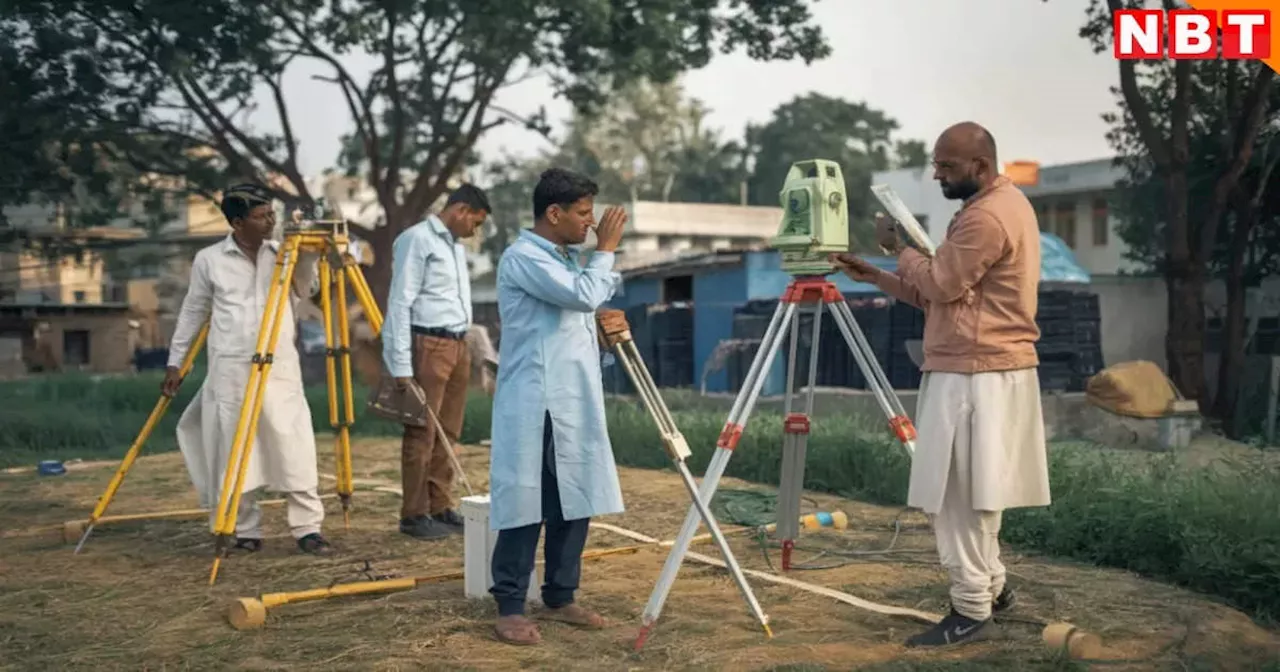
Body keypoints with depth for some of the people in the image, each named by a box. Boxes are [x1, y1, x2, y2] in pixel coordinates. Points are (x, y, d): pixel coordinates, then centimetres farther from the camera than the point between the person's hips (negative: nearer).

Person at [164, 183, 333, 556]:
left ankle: (308, 528, 2)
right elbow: (192, 313, 11)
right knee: (234, 457, 1)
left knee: (295, 451, -4)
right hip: (230, 371, -1)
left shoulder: (284, 254, 9)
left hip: (280, 368, 2)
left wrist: (309, 255, 0)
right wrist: (175, 362, 12)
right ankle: (245, 531, 14)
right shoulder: (209, 260, 3)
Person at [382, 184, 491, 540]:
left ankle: (441, 507, 17)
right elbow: (400, 303, -13)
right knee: (422, 434, -4)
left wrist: (463, 349, 13)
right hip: (428, 346, -8)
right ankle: (414, 514, 2)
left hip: (458, 346, 8)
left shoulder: (456, 245, 18)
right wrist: (401, 365, -17)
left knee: (448, 433, 10)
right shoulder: (417, 239, -9)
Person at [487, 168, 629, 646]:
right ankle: (510, 607, 3)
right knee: (527, 505, -5)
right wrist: (606, 250, -10)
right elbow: (583, 295, -23)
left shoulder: (567, 259, 18)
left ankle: (559, 597, 20)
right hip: (536, 406, -9)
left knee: (576, 502, 10)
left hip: (576, 403, 9)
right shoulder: (522, 257, -11)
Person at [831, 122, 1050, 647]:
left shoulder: (986, 216, -17)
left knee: (956, 493, -6)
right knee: (968, 491, 17)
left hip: (975, 375, -11)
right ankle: (991, 586, 27)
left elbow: (940, 284, -14)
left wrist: (899, 248, 1)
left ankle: (971, 608, 1)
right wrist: (877, 277, 11)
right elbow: (943, 293, 18)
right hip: (982, 371, 11)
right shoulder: (1003, 204, 18)